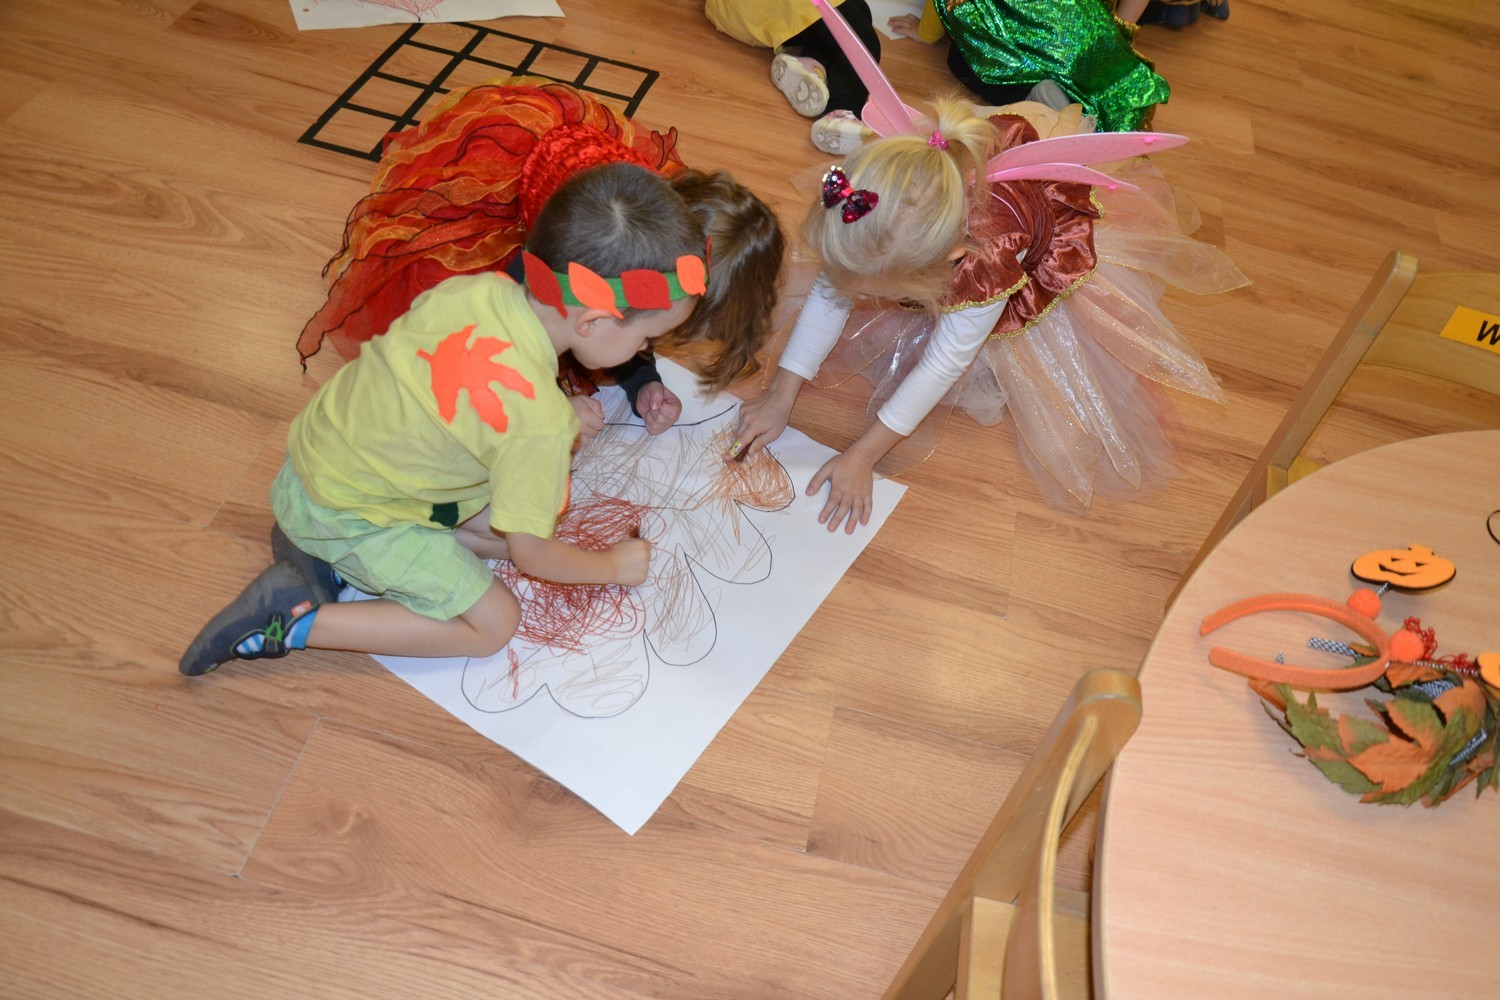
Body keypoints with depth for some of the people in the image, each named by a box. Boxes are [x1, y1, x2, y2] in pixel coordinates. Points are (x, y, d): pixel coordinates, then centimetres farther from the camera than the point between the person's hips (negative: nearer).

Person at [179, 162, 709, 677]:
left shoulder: (475, 285, -13)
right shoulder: (540, 420, -31)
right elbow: (531, 553, -18)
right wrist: (612, 566, 1)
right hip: (344, 514, -7)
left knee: (499, 521, 10)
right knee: (494, 622, 2)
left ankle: (327, 548, 6)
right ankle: (293, 622, -3)